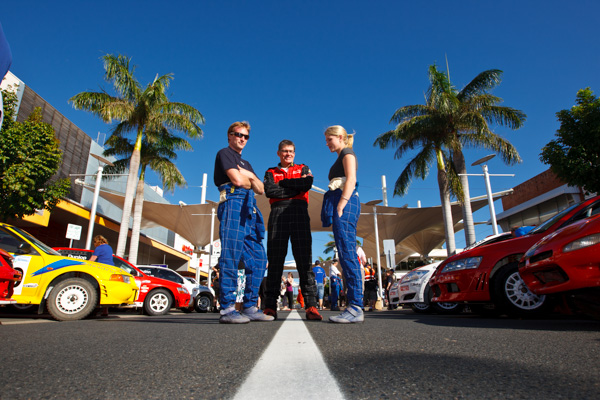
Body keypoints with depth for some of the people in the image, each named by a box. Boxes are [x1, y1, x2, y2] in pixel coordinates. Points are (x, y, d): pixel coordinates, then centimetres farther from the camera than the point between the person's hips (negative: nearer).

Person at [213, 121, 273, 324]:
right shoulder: (224, 153, 6)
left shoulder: (246, 163, 31)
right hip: (233, 204, -8)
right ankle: (227, 309, -10)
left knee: (258, 259, 3)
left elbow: (261, 189, 19)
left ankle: (250, 307, 8)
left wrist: (249, 176, 2)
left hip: (249, 210, 9)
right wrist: (250, 180, 10)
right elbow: (237, 180, -10)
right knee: (231, 257, -13)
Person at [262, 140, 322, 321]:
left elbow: (307, 183, -1)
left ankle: (311, 306, -10)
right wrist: (295, 188, -2)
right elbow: (269, 191, 1)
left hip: (299, 213, 0)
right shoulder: (271, 172, 22)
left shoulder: (303, 169, 22)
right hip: (278, 213, 1)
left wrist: (282, 183, 4)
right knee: (275, 260, -3)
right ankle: (270, 307, 0)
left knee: (304, 260, -8)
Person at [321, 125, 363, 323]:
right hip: (339, 203, 10)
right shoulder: (340, 159, 30)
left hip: (345, 202, -10)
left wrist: (341, 204, -20)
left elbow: (351, 179, -10)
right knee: (346, 255, 3)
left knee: (347, 253, -16)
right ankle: (352, 306, 3)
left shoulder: (347, 153, 5)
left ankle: (356, 307, -18)